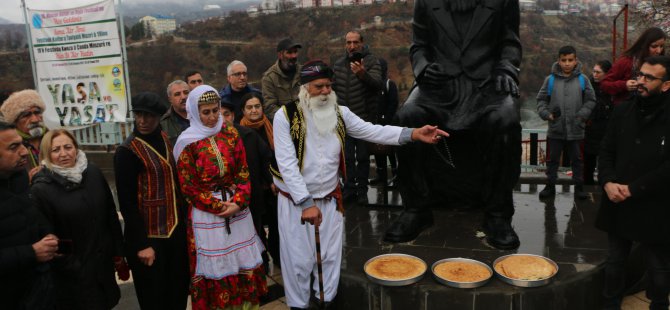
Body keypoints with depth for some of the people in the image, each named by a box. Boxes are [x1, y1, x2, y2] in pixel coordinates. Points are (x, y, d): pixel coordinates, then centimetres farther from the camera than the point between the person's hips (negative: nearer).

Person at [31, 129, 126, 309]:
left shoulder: (93, 173, -1)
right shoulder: (41, 190, -14)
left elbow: (111, 216, 4)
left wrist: (118, 254, 6)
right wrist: (71, 268, -12)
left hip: (103, 262, 4)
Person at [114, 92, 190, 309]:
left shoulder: (165, 140, 5)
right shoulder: (127, 151, -15)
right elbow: (127, 203, -16)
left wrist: (184, 219, 9)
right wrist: (142, 244, -17)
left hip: (175, 230, 6)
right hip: (149, 235, -6)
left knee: (179, 291, 17)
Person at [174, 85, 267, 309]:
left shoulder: (230, 133, 3)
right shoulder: (188, 143, -7)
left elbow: (243, 171, 2)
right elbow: (188, 187, -8)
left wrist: (238, 202, -12)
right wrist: (218, 206, -13)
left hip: (237, 207, 4)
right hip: (206, 212, -3)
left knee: (243, 261, 11)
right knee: (214, 266, 6)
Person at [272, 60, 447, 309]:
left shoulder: (339, 113, 0)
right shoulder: (286, 116, -14)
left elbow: (372, 131, -5)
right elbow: (287, 164, -17)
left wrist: (413, 133, -18)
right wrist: (306, 202, -20)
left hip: (330, 199, 4)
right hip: (295, 201, -3)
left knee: (329, 257, 13)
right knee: (299, 260, 5)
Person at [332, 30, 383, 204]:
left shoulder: (371, 61, -7)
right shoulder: (338, 65, 7)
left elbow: (378, 84, -23)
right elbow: (332, 88, 17)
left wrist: (363, 74, -40)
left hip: (365, 118, -4)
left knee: (363, 157, 4)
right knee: (347, 157, 10)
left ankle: (362, 191, 15)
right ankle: (349, 189, 20)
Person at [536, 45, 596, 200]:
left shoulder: (583, 79, 0)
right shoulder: (550, 79, -2)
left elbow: (590, 100, 3)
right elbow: (541, 100, 3)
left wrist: (582, 115, -11)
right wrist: (547, 114, -12)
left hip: (576, 130, 0)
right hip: (555, 129, 0)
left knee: (577, 159, 12)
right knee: (553, 159, 11)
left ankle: (579, 186, 24)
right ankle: (550, 186, 23)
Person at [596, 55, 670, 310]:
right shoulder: (623, 111, 5)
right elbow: (606, 150, 7)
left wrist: (633, 189, -16)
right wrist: (607, 182, -9)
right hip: (618, 204, 4)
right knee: (615, 260, 17)